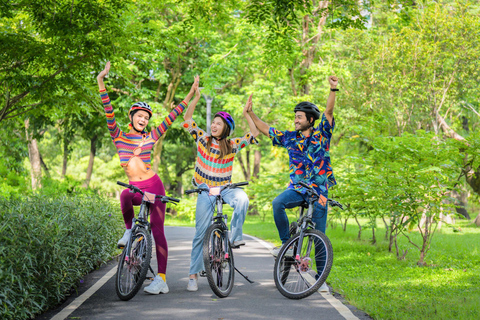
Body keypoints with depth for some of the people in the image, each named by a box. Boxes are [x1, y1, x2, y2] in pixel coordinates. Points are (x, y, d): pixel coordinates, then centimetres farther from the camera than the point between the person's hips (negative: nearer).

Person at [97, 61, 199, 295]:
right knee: (125, 195, -37)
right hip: (136, 188, 0)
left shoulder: (150, 137, 6)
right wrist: (101, 83, -12)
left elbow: (172, 116, 8)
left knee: (157, 231, -4)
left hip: (153, 186, 0)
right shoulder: (119, 137, 5)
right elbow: (109, 113, -4)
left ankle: (161, 279, -1)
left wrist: (191, 94, 8)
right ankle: (130, 230, -10)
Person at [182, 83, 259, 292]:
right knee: (201, 232, -4)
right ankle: (193, 274, 3)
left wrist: (246, 113, -10)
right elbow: (187, 121, -3)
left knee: (242, 199, -36)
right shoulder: (202, 139, 2)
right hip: (205, 190, 0)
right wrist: (195, 99, -11)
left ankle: (235, 236, -20)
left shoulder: (232, 145, 1)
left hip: (225, 188, 0)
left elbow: (254, 134, -4)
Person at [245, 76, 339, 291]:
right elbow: (265, 130, 15)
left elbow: (328, 112, -12)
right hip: (297, 188, 2)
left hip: (318, 192, -2)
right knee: (277, 203, -30)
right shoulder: (290, 138, 9)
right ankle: (286, 243, -13)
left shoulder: (321, 134, 1)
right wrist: (251, 113, 9)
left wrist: (333, 90, -25)